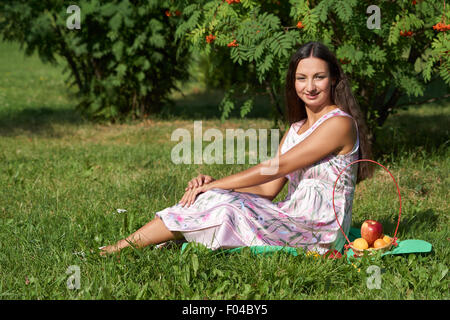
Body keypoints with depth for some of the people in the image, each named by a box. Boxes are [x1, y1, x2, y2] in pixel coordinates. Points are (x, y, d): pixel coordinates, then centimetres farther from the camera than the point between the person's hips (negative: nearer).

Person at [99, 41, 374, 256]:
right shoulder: (296, 129, 17)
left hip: (319, 233, -8)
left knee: (223, 206, -20)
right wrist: (213, 184, -3)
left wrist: (213, 187, -12)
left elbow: (274, 168, -15)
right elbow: (268, 190, 11)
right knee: (212, 199, -8)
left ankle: (120, 248, -13)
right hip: (291, 221, 8)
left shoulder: (339, 123, -11)